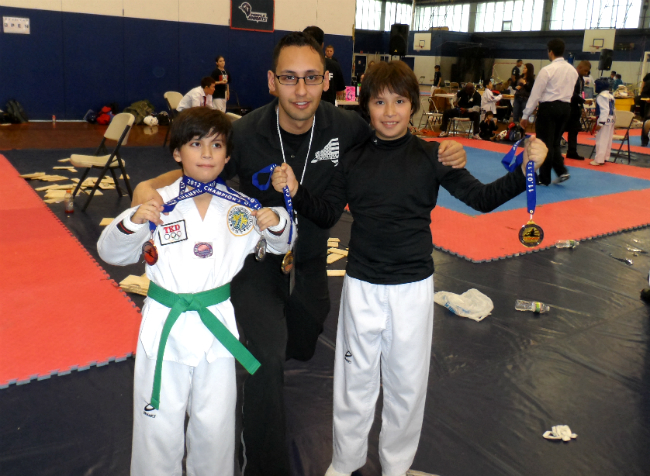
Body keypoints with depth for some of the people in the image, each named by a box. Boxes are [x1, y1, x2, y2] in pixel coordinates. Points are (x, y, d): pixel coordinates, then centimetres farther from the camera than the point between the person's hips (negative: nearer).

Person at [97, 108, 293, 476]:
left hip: (217, 325, 2)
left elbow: (280, 245, 10)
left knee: (215, 425, 18)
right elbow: (111, 253, -3)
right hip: (165, 325, -1)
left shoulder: (241, 207, -2)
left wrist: (276, 222, -12)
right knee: (159, 426, 13)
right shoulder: (158, 204, -7)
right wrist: (132, 221, -23)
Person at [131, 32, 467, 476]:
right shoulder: (245, 134, -26)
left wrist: (443, 155, -23)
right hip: (257, 260, -4)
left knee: (301, 347, 26)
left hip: (311, 261, 4)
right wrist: (149, 187, -35)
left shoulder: (347, 127, -20)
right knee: (268, 358, -22)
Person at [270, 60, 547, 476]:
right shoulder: (353, 160, -1)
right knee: (355, 380, 15)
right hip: (361, 285, 1)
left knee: (407, 384, 15)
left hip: (412, 287, -1)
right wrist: (295, 191, -12)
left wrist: (524, 172, -22)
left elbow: (481, 197, -7)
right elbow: (326, 215, 4)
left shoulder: (431, 156, -6)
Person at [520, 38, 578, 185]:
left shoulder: (547, 70, -13)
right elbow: (570, 92, 14)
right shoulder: (572, 70, 8)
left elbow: (535, 94, -12)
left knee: (546, 143, 2)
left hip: (549, 107, -7)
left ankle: (544, 178, 9)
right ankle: (562, 171, 7)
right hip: (565, 107, 7)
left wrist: (526, 116, -7)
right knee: (554, 142, 19)